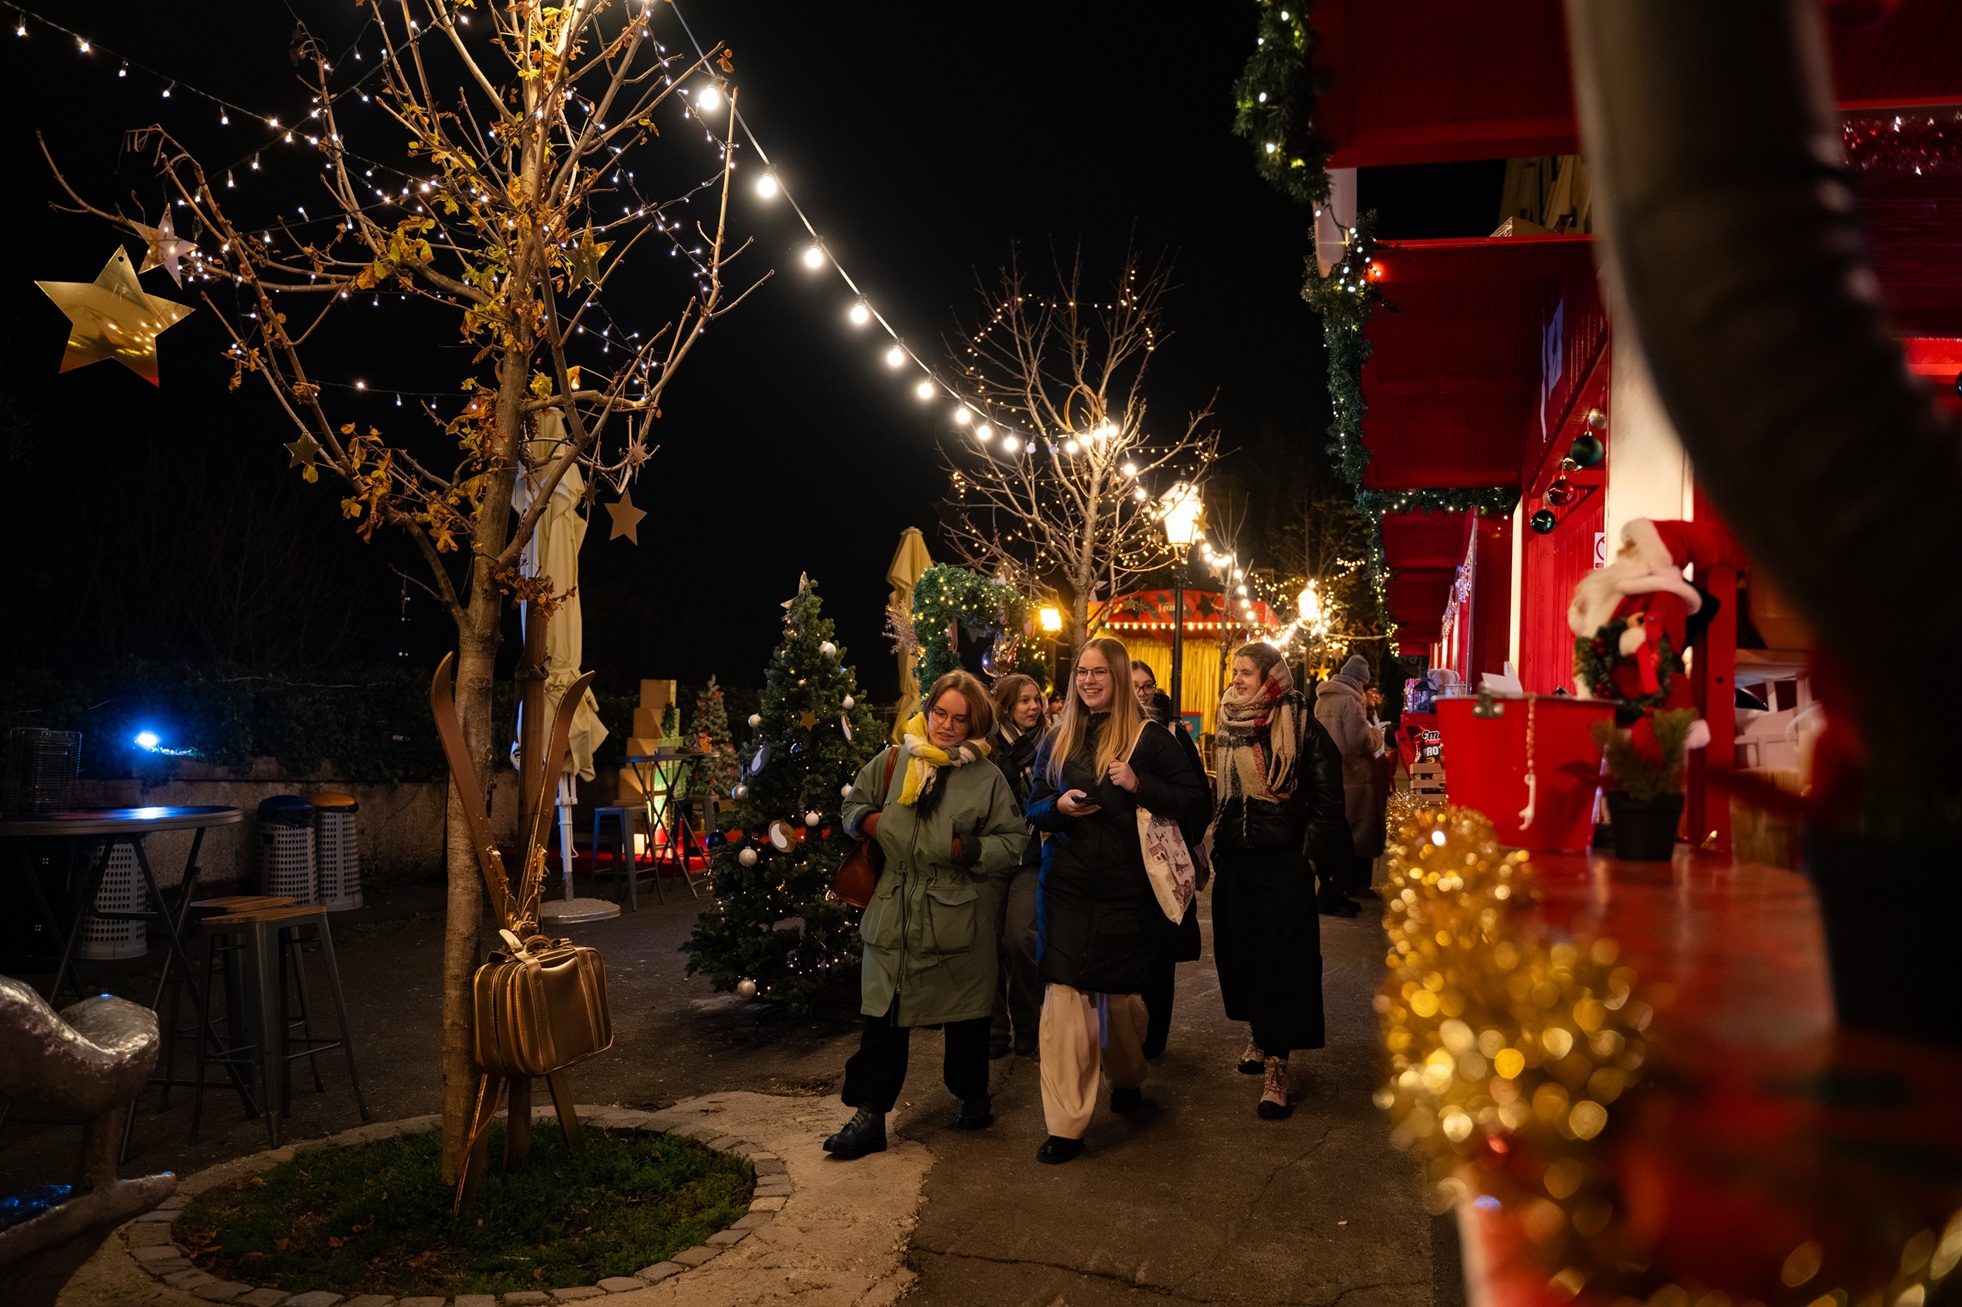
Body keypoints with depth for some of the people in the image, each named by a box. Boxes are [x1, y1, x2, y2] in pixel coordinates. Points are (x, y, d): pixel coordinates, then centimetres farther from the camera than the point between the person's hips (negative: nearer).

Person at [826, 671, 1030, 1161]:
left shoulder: (987, 778, 0)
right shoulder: (891, 761, 3)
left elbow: (1014, 840, 2)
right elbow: (853, 804, 16)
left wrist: (970, 849, -13)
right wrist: (866, 819, -6)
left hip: (958, 917, -1)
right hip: (892, 913, 1)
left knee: (967, 1018, 12)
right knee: (882, 1018, 4)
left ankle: (972, 1097, 34)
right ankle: (869, 1116, 13)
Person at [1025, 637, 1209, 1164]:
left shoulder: (1149, 739, -3)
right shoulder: (1057, 740, 9)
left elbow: (1194, 799, -5)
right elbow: (1033, 807, 14)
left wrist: (1139, 785, -20)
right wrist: (1057, 805, -9)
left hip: (1125, 887, -2)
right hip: (1066, 884, 2)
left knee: (1119, 992, 11)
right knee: (1065, 995, -6)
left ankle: (1128, 1077, 43)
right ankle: (1065, 1123, -1)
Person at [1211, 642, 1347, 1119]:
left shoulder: (1302, 726, -8)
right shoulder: (1229, 726, 10)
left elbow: (1326, 798, -8)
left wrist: (1312, 856, -12)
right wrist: (1217, 850, 15)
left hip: (1283, 863, -6)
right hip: (1235, 863, 6)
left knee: (1281, 958, -4)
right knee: (1239, 950, 11)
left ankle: (1276, 1065, 0)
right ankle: (1259, 1034, 30)